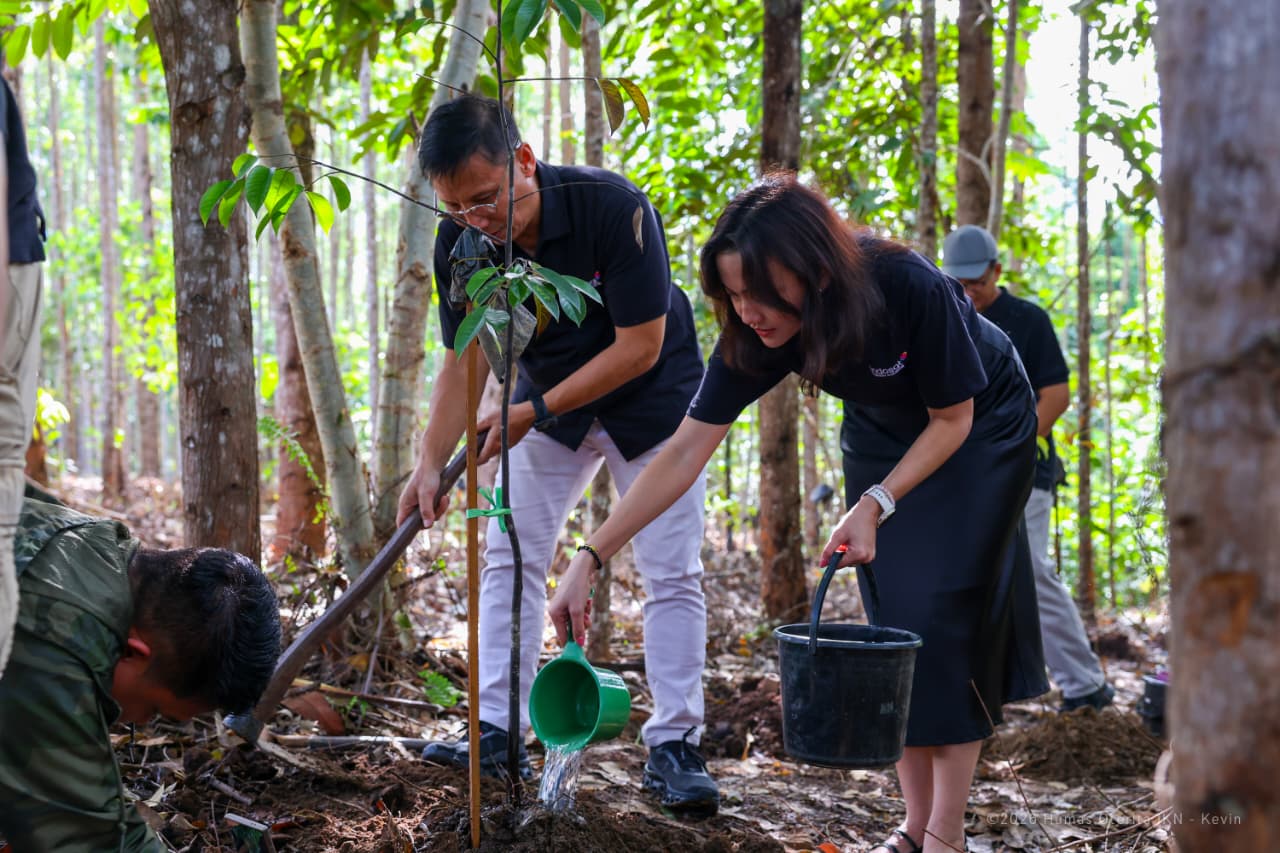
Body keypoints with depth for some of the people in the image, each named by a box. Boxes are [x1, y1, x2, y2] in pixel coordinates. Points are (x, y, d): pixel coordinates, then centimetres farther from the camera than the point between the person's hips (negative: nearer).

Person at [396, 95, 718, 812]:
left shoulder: (614, 207, -32)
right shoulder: (462, 243, -17)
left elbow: (640, 346, -27)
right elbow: (465, 361, -11)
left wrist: (533, 414, -27)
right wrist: (430, 465, -22)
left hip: (652, 398, -4)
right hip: (550, 403, 4)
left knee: (673, 573, -5)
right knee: (509, 557, -1)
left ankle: (674, 746, 3)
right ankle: (498, 734, 5)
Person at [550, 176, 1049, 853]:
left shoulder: (910, 289, -39)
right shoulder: (752, 334, -26)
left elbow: (952, 421, -23)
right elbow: (683, 453, -24)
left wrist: (874, 506, -31)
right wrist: (589, 559, -29)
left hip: (981, 429, -4)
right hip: (883, 435, 4)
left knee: (944, 613, -12)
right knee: (893, 616, -1)